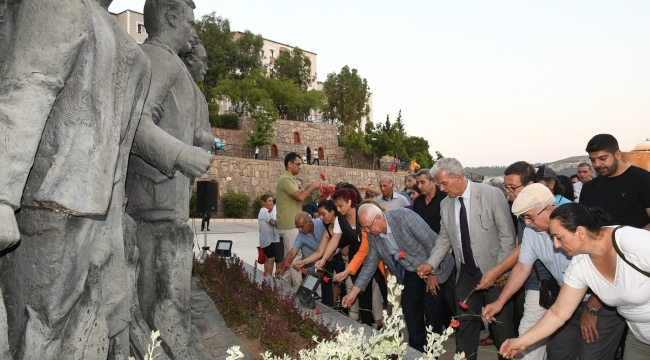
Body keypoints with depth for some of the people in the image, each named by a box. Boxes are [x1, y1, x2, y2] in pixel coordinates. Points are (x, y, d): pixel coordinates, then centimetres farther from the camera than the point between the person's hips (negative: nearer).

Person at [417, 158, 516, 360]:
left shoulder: (492, 194, -14)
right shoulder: (445, 204, 1)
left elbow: (508, 235, -11)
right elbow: (444, 238, 10)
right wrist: (431, 263, -4)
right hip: (465, 273, 4)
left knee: (501, 325, 9)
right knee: (465, 324, 14)